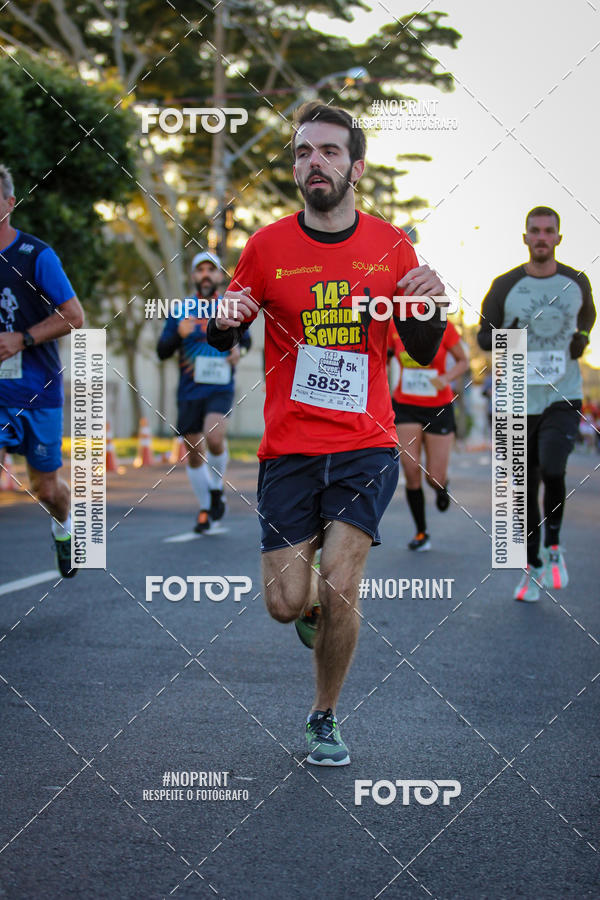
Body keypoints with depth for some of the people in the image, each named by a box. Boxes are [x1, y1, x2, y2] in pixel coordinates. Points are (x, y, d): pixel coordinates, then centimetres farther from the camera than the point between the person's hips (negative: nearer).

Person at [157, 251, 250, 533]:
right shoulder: (180, 311, 5)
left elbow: (245, 338, 19)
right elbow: (162, 351, 4)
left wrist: (239, 350, -5)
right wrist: (179, 335, -17)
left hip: (220, 388, -2)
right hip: (189, 391, 2)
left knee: (214, 438, -25)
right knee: (194, 454, 6)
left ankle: (217, 488, 2)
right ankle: (205, 509, 23)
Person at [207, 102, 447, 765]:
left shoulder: (390, 244, 3)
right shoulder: (268, 246, 0)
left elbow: (423, 352, 9)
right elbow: (222, 341, 9)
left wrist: (428, 307, -13)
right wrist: (224, 320, -16)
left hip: (366, 446, 0)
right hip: (289, 448, 0)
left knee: (339, 587, -12)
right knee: (286, 603, -4)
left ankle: (324, 718, 12)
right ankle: (317, 607, 35)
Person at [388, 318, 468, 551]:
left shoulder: (444, 327, -9)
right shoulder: (395, 327, -3)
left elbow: (463, 361, 0)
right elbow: (385, 353, 16)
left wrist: (447, 377, -18)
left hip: (439, 408, -1)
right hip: (405, 407, 1)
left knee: (435, 478, -2)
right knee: (411, 471, -10)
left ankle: (442, 487, 39)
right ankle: (421, 533, 6)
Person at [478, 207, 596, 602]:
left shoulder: (576, 282, 3)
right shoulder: (505, 286, -1)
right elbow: (483, 335, 8)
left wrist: (583, 338, 3)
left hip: (564, 396, -1)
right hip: (521, 402, 1)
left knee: (553, 470, -22)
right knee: (526, 487, 6)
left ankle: (554, 545, 4)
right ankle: (533, 567, 23)